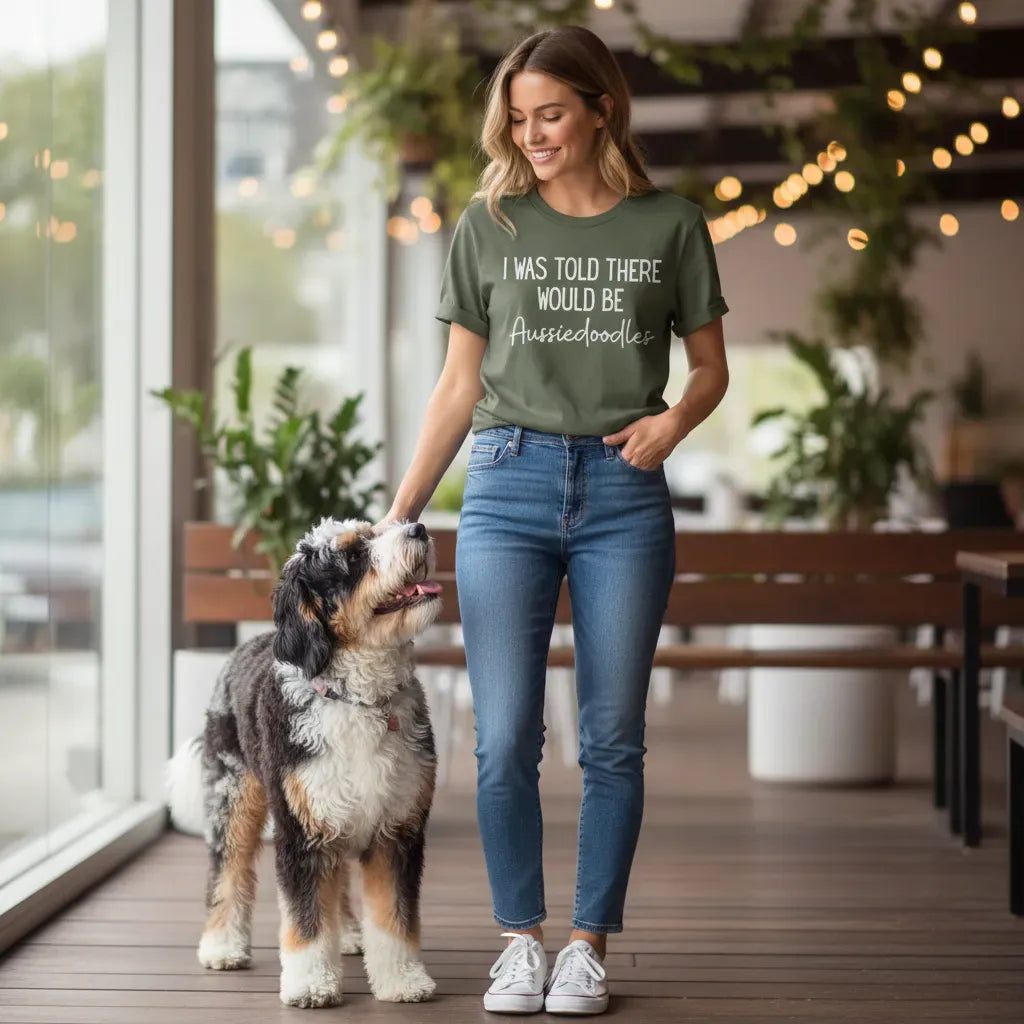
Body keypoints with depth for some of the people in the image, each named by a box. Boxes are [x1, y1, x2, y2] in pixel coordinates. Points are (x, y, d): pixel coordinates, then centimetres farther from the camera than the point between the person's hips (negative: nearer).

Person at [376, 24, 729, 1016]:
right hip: (508, 484, 1)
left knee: (611, 740, 3)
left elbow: (710, 363, 12)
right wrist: (399, 513, 7)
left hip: (624, 491, 0)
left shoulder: (670, 225, 4)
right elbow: (458, 386, 10)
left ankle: (589, 944, 14)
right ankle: (520, 939, 12)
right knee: (505, 740, -2)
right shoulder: (488, 224, 7)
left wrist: (674, 420, -10)